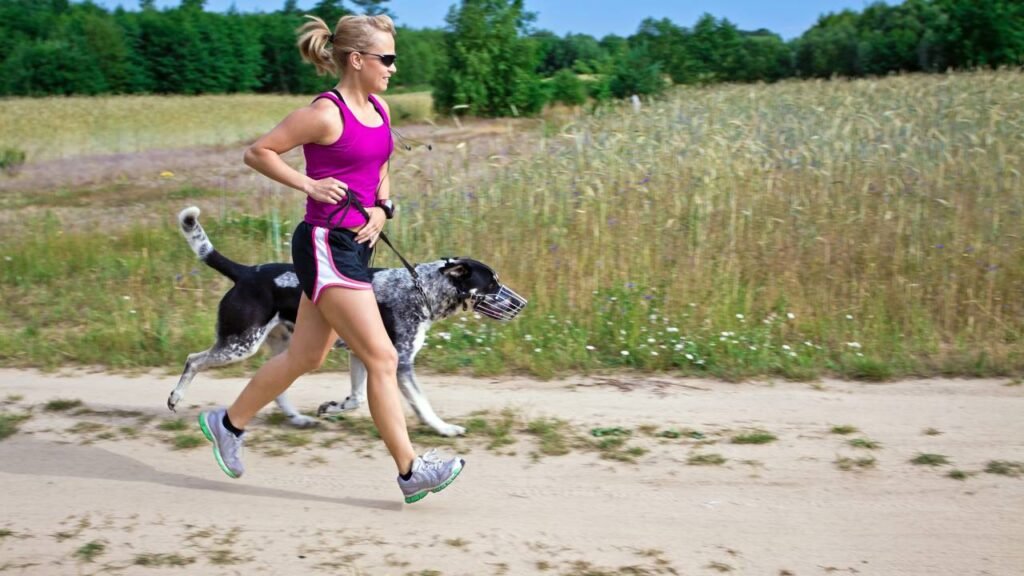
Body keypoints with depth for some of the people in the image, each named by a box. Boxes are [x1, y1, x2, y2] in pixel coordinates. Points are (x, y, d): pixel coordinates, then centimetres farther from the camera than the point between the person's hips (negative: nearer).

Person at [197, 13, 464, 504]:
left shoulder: (380, 110, 10)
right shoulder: (326, 114, -14)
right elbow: (258, 152, -9)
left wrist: (381, 208, 6)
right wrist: (310, 184, -15)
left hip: (354, 247, 9)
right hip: (325, 247, -9)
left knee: (304, 358, 17)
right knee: (382, 358, -7)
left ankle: (228, 423, 35)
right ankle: (411, 472, 0)